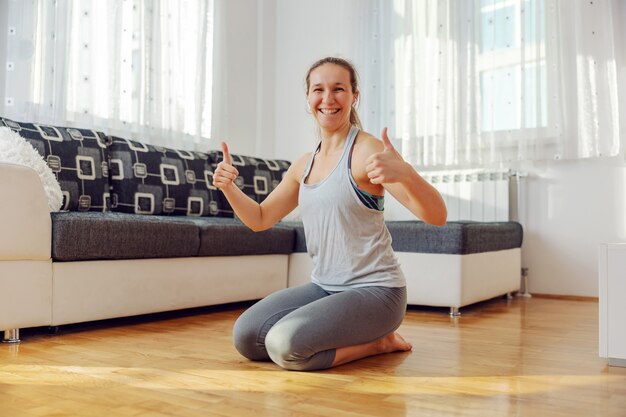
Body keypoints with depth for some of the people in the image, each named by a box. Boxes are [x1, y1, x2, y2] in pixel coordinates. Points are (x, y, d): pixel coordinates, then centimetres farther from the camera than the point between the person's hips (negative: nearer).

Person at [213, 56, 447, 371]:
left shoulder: (366, 150, -12)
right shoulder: (304, 165, 10)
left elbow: (436, 216, -21)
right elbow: (260, 219, 16)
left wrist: (405, 172, -42)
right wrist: (228, 187, -3)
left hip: (373, 290, -7)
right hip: (323, 287, 7)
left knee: (286, 345, -26)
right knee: (246, 337, -8)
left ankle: (378, 341, 1)